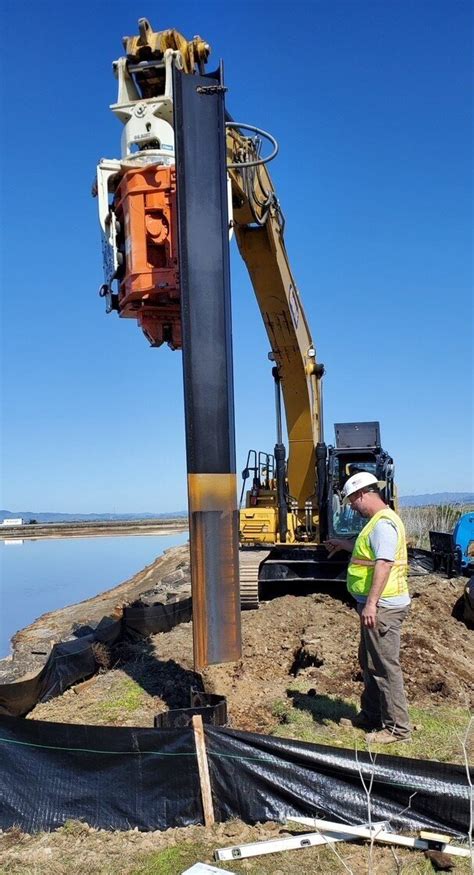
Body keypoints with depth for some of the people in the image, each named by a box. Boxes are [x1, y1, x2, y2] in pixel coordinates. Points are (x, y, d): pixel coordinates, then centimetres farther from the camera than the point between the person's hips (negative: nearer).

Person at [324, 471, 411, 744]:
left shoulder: (384, 523, -19)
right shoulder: (378, 521, 16)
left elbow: (384, 563, -28)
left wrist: (371, 603, -31)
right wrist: (342, 543, 48)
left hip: (383, 606, -11)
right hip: (377, 605, 11)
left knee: (385, 666, -4)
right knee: (369, 661, 20)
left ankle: (397, 727, 4)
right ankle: (372, 714, 33)